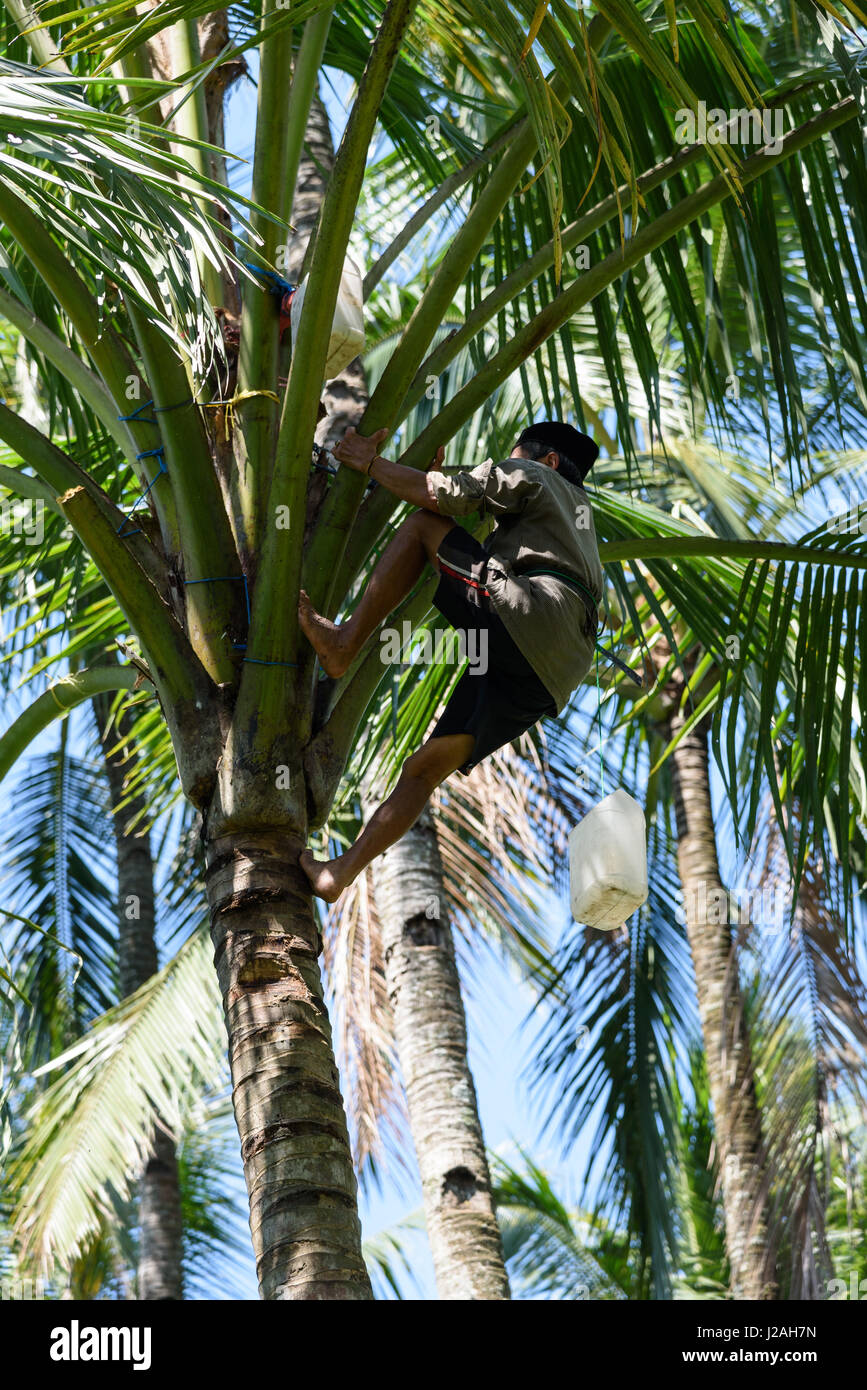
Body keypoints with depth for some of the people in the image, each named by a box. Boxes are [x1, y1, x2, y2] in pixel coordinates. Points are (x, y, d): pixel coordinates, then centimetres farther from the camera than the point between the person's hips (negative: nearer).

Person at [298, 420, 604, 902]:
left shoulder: (534, 477, 19)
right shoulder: (580, 517, 44)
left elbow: (434, 496, 5)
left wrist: (371, 464, 18)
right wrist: (447, 485, 41)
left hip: (529, 623, -8)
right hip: (544, 676, 8)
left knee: (422, 524, 3)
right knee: (423, 769, 7)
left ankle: (344, 644, -4)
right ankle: (338, 875, 2)